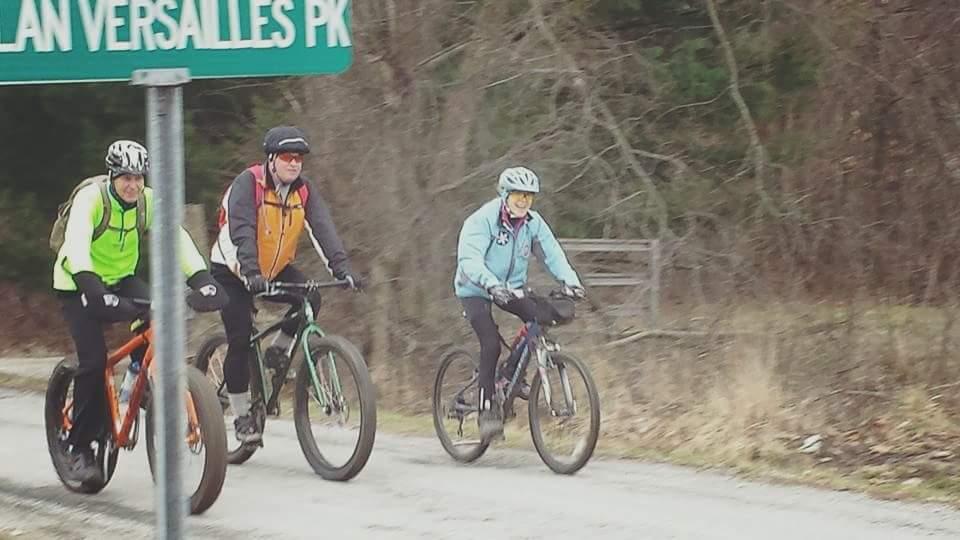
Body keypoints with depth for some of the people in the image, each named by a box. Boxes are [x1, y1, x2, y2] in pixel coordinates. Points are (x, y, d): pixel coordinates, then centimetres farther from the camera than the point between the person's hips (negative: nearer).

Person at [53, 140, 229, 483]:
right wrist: (90, 286, -55)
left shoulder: (147, 201, -12)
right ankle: (81, 448, -7)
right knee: (94, 360, -18)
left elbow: (178, 238, -21)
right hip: (79, 286, -4)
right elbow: (76, 240, -39)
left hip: (121, 279, 4)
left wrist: (201, 278, -37)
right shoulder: (90, 198, -25)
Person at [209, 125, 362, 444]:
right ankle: (242, 416, 0)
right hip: (233, 271, -5)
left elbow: (323, 229, -17)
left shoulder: (303, 190, -7)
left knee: (310, 300, -21)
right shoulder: (248, 184, -22)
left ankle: (279, 351, 4)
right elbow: (242, 232, -34)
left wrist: (342, 269, -31)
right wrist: (252, 274, -47)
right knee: (241, 342, -12)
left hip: (275, 268, 5)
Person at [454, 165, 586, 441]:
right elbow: (470, 258, -33)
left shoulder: (534, 223, -5)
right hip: (476, 290, -5)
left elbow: (552, 252, -10)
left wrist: (570, 280, -29)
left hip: (511, 286, 5)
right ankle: (486, 410, -15)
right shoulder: (482, 220, -22)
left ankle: (515, 372, 1)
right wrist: (491, 284, -50)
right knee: (491, 343, -23)